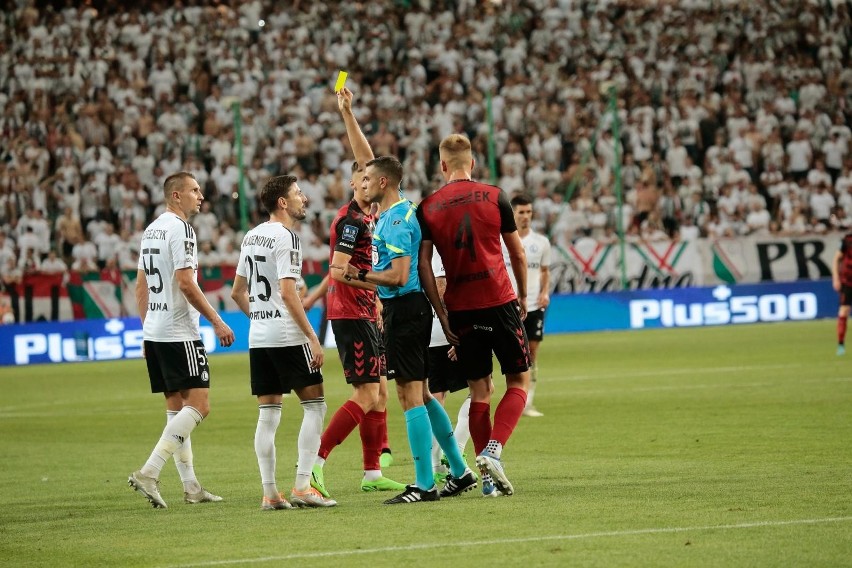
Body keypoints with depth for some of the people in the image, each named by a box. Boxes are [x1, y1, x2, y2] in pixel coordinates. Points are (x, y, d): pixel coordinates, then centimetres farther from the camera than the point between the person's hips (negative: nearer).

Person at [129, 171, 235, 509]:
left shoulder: (151, 230, 16)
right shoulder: (180, 229, -12)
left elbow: (141, 285, 19)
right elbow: (186, 283, -18)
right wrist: (217, 322, -12)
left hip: (153, 332, 10)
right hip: (179, 333, -10)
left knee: (177, 408, 12)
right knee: (198, 405, -10)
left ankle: (190, 486, 14)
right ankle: (149, 473, -18)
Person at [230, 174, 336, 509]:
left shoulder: (251, 237, 14)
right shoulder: (285, 237, -11)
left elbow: (237, 293, 18)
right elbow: (288, 293, -18)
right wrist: (313, 339, -17)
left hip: (258, 338, 8)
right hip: (287, 337, -8)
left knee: (268, 414, 7)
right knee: (314, 405, -1)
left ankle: (269, 493, 5)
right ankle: (302, 486, -8)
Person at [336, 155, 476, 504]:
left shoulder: (397, 220, -17)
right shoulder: (391, 214, 14)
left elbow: (398, 276, -23)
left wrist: (358, 275, -16)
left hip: (404, 310, -10)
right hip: (403, 308, 10)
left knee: (410, 394, -8)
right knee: (420, 393, 15)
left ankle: (424, 485, -6)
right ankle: (460, 472, 20)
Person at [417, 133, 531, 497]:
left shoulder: (427, 208, 3)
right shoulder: (494, 197, 0)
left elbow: (423, 265, -2)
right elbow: (518, 254, 6)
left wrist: (442, 314, 1)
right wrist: (523, 296, 20)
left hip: (460, 308, 2)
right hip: (499, 301, -2)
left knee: (479, 390, 10)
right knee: (518, 382, 8)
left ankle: (488, 477, 7)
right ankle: (493, 450, -13)